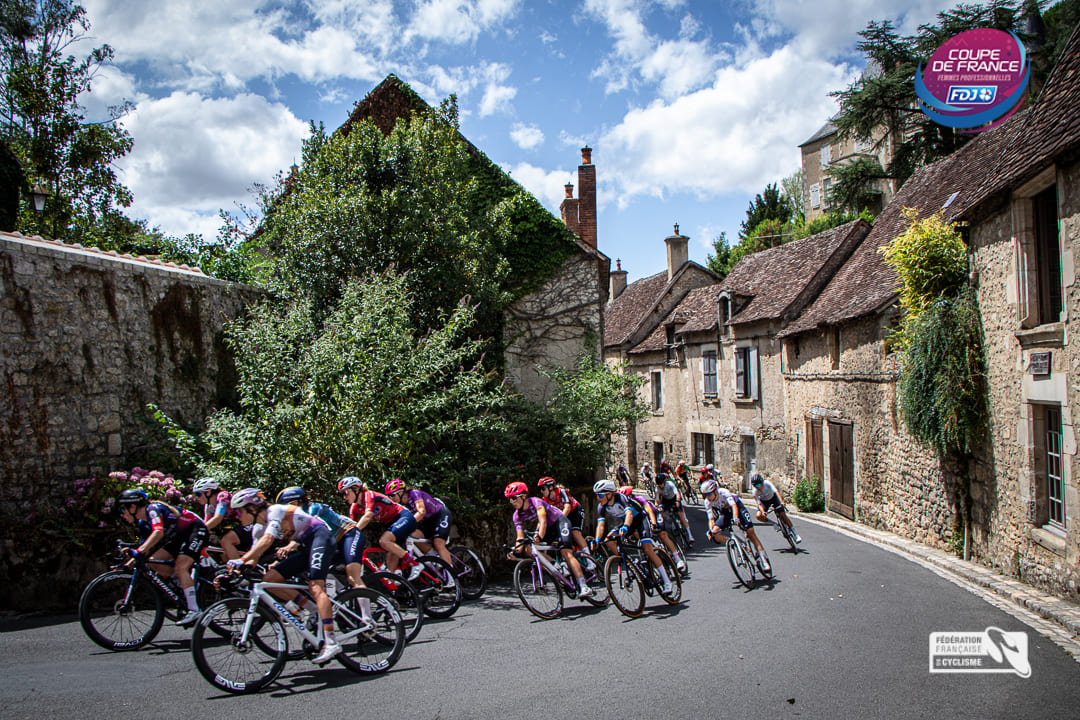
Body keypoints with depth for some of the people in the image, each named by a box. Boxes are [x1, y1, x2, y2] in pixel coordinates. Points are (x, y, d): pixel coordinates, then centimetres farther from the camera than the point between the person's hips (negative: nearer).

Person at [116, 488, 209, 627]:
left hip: (196, 530, -9)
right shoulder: (143, 523, 7)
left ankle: (194, 611, -23)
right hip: (179, 536, 9)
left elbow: (158, 532, -37)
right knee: (153, 562, -3)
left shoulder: (153, 509, -20)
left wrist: (139, 551, -45)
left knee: (180, 567, -23)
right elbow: (145, 548, 10)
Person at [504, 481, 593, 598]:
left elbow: (543, 521, -39)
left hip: (560, 522, -7)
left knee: (566, 552, -24)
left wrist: (540, 536, -57)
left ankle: (583, 587, -30)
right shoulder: (517, 515, -8)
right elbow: (520, 537, -13)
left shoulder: (535, 502, -26)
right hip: (548, 529, 7)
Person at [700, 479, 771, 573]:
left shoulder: (723, 492, -32)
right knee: (715, 533, -20)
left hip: (737, 508, -4)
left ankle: (763, 558, -11)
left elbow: (734, 506, -42)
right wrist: (710, 529, -36)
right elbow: (711, 518, -17)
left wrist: (735, 518, -59)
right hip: (725, 512, 4)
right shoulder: (707, 502, -18)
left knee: (750, 531, -17)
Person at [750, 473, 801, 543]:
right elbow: (759, 503, -25)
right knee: (759, 516, -23)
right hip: (764, 501, 1)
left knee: (782, 514, -13)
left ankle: (795, 534, -2)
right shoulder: (755, 492, -27)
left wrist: (782, 502, -57)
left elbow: (776, 491, -43)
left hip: (773, 497, -1)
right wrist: (763, 512, -45)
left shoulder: (767, 483, -33)